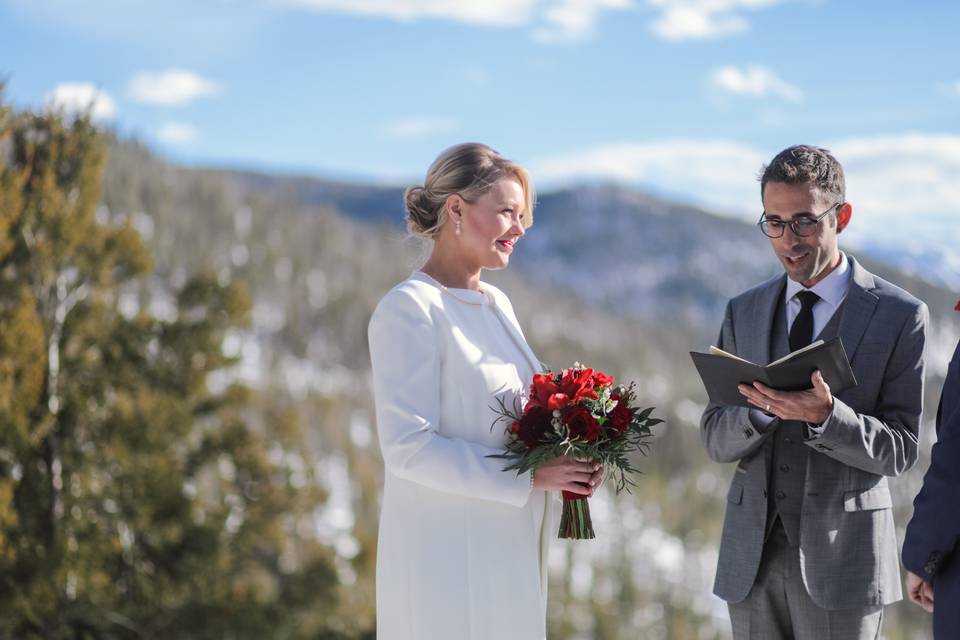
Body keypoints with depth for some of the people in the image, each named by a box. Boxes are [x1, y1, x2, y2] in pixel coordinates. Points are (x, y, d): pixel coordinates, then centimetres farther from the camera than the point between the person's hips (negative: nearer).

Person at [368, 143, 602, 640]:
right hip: (446, 556, -8)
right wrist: (530, 475, -19)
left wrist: (564, 463, 0)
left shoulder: (496, 304, 12)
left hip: (507, 551, 8)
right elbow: (408, 447, -20)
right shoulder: (410, 309, -13)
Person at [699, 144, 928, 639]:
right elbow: (715, 442, 6)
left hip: (840, 557, -3)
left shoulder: (899, 315, -3)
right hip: (753, 557, 3)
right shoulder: (743, 312, 8)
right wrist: (760, 410, -16)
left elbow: (899, 450, -5)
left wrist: (824, 415, -23)